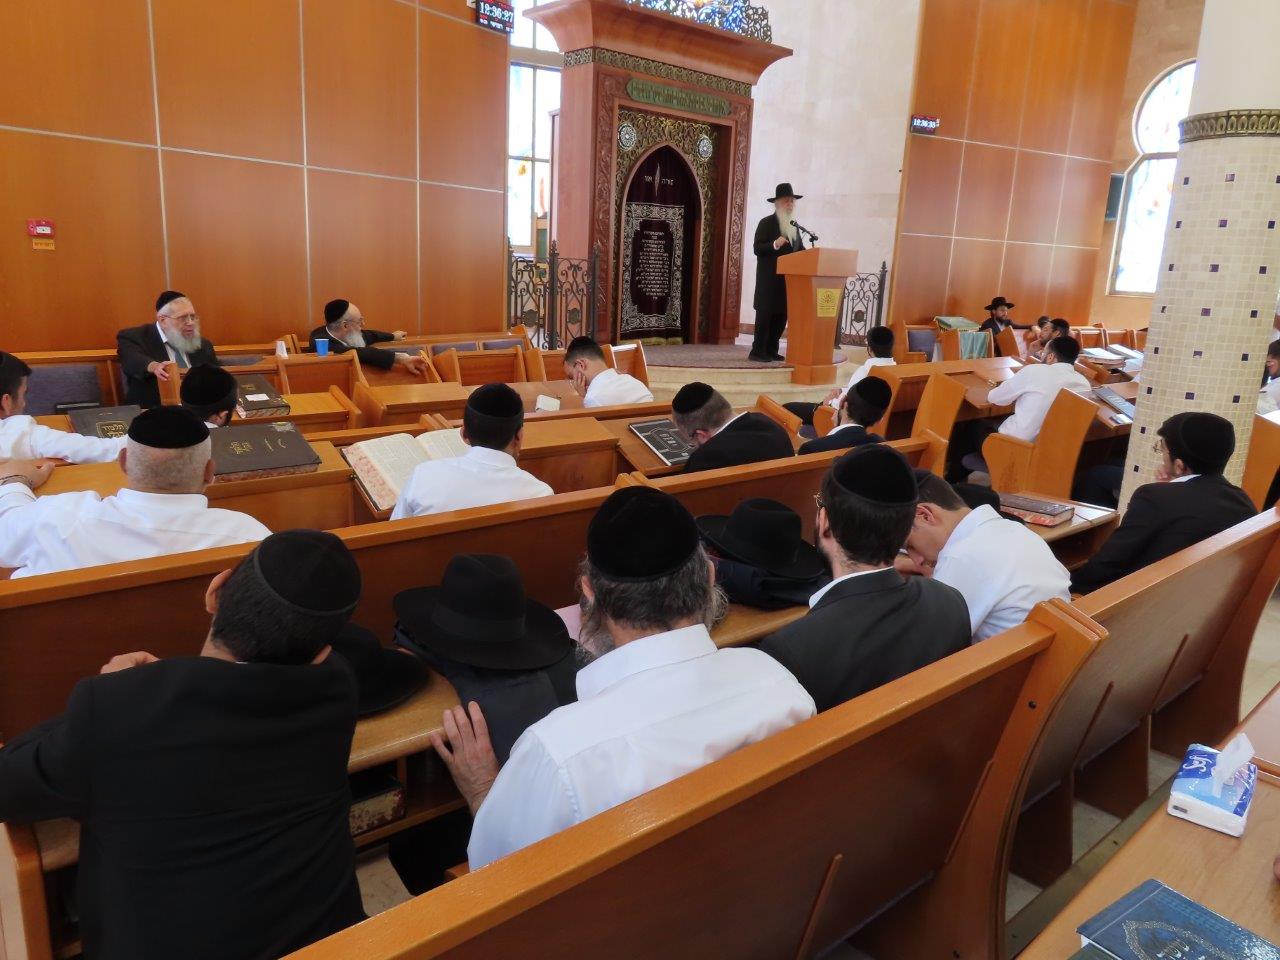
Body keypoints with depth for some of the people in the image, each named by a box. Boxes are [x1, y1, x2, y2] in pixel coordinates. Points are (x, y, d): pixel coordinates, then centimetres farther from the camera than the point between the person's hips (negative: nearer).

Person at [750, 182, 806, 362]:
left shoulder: (795, 226, 18)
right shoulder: (766, 223, -3)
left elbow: (800, 250, 21)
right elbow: (757, 248, -11)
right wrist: (775, 245, -26)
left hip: (788, 279, 7)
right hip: (770, 279, -7)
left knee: (782, 316, 6)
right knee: (765, 314, -7)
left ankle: (771, 350, 12)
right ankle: (757, 352, -3)